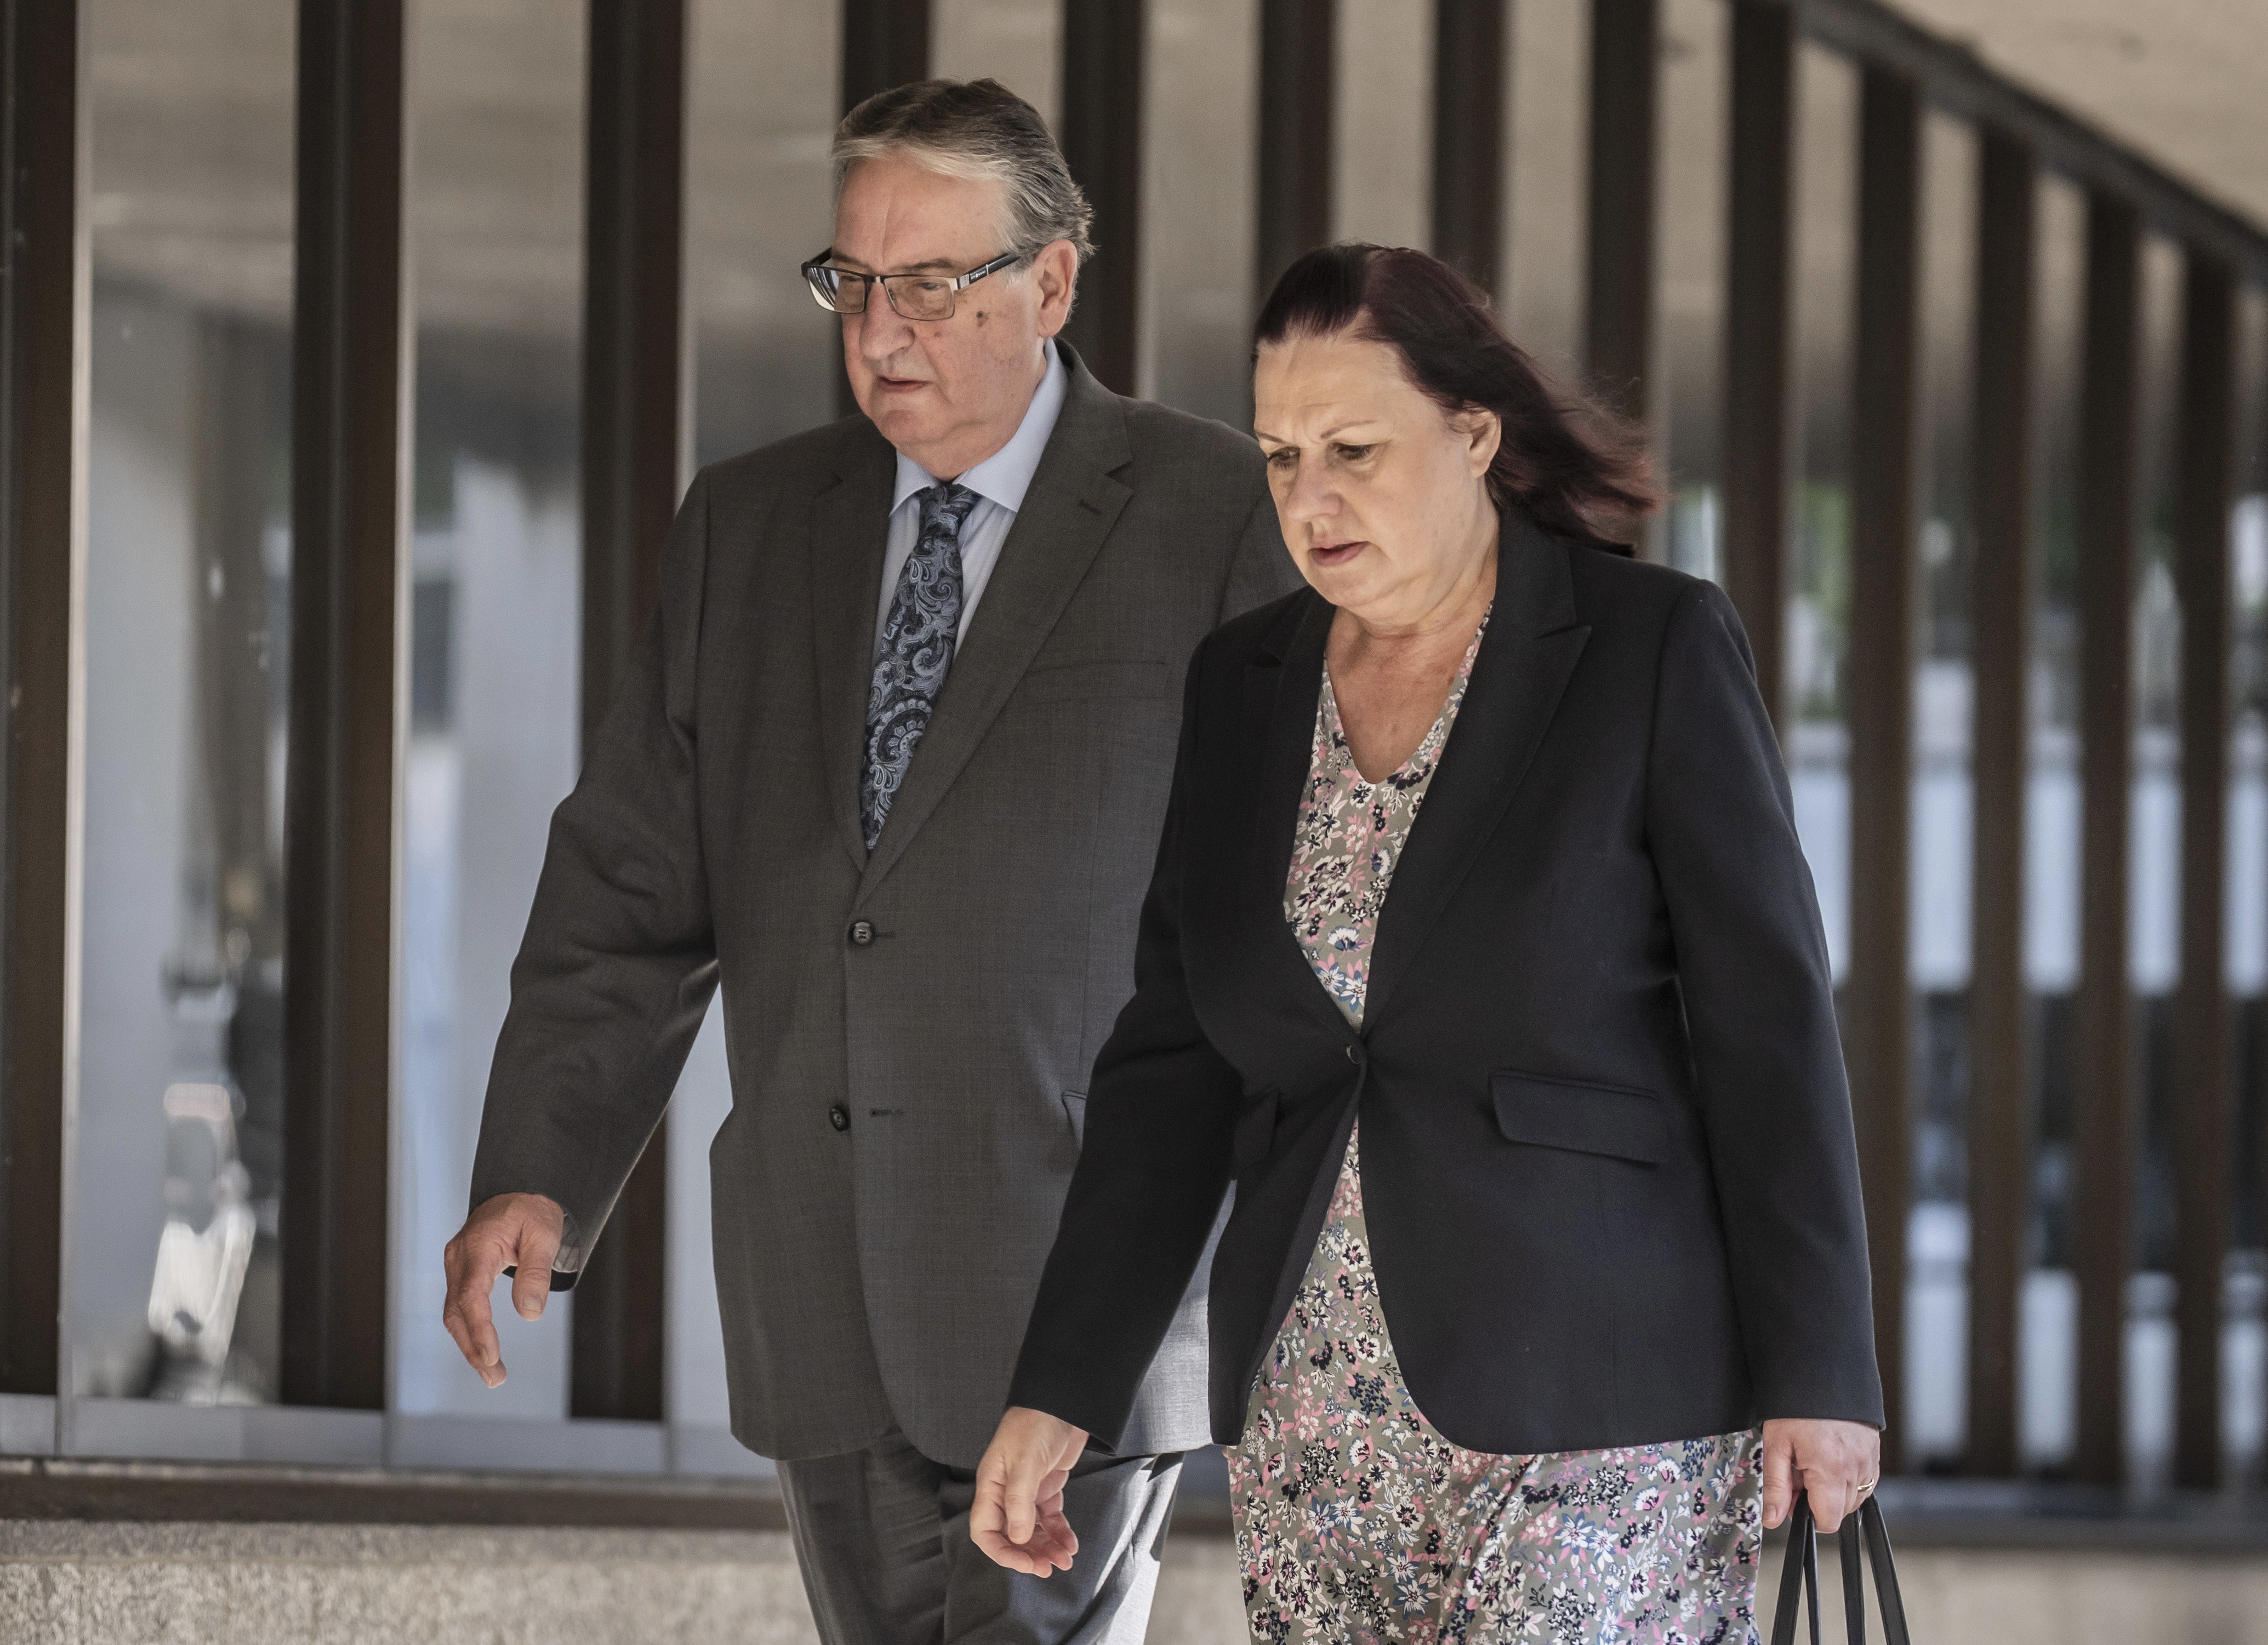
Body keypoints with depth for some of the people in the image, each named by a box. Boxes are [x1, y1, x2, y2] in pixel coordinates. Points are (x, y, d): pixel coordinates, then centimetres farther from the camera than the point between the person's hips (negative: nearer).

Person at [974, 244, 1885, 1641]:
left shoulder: (1657, 649, -3)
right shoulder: (1242, 689, 11)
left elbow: (1769, 1018, -5)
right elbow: (1174, 1066, 11)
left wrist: (1816, 1377, -9)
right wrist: (1059, 1395, 4)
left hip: (1592, 1409, -5)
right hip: (1317, 1410, 5)